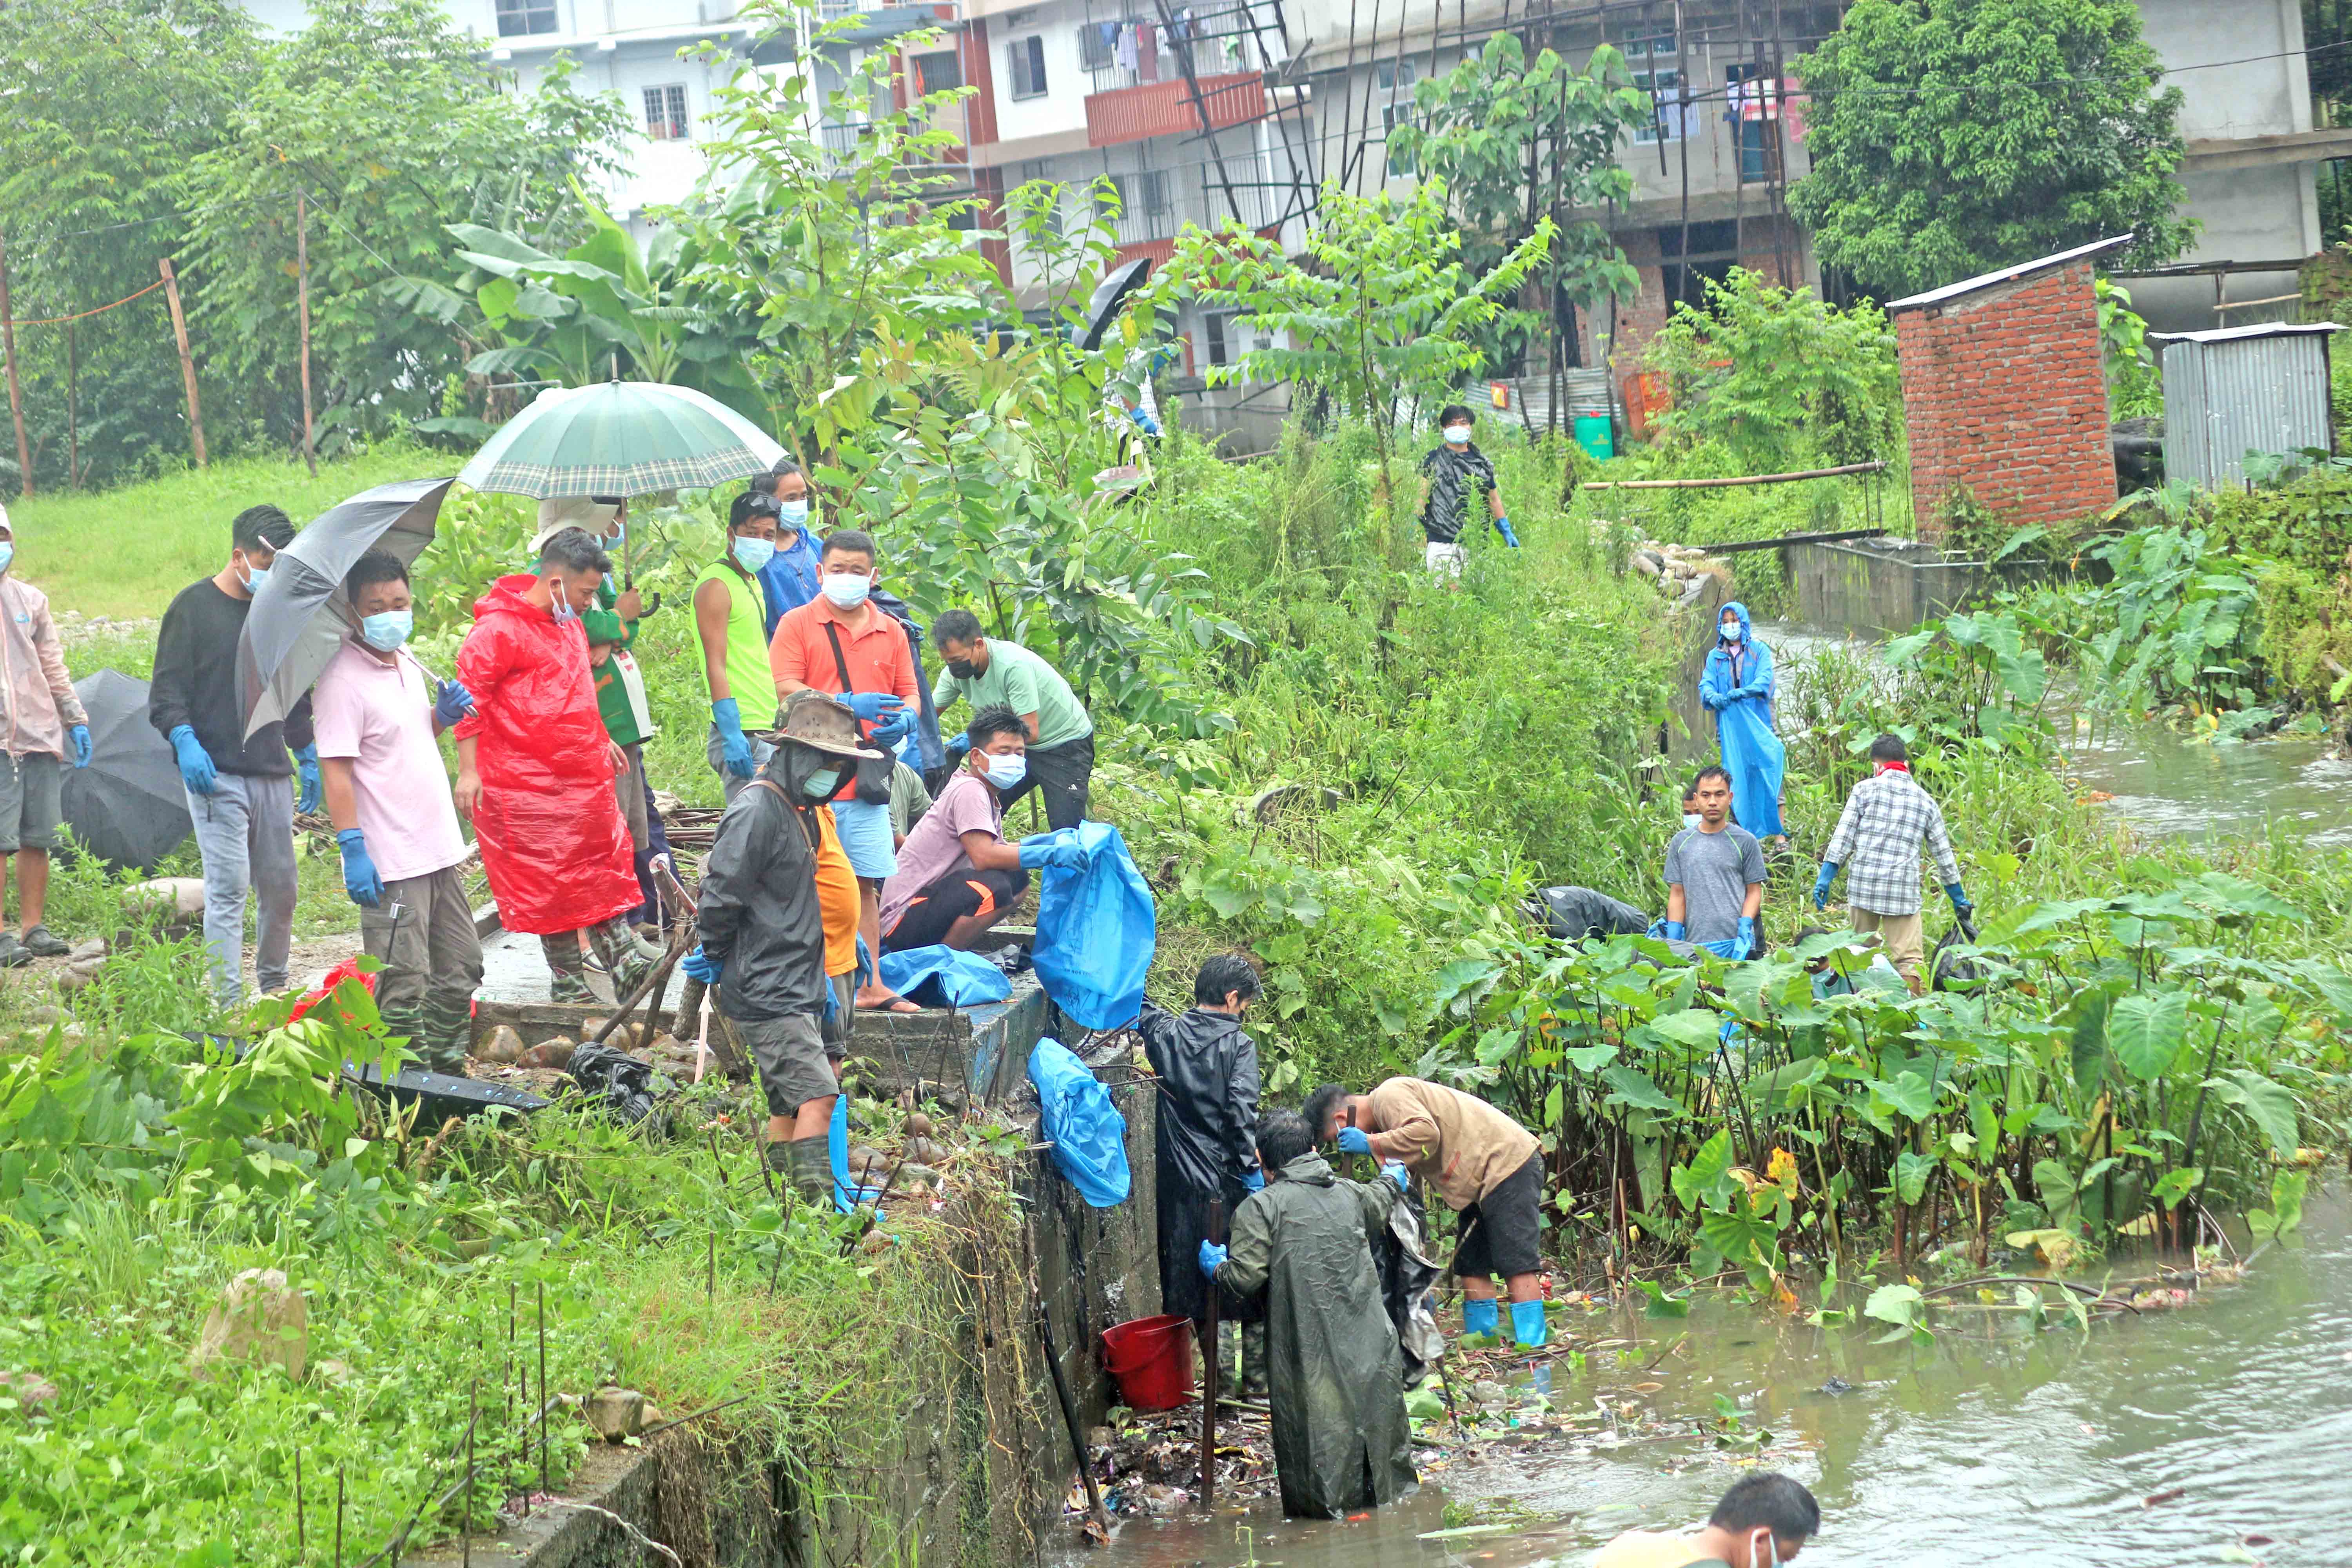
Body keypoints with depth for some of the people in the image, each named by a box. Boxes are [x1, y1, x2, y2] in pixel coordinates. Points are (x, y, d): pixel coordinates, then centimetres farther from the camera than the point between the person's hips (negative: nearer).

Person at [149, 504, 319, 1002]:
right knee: (229, 888, -11)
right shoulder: (194, 607, -1)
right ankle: (229, 1005, -11)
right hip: (216, 774, -6)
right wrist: (185, 741, -19)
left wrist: (308, 758, 23)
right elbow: (167, 690, -4)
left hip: (272, 774, 6)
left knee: (280, 887, 6)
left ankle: (273, 986, 22)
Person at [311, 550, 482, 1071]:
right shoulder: (342, 679, -14)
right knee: (403, 984, -7)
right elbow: (335, 772, -18)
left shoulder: (407, 666, 11)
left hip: (438, 848, 9)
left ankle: (448, 1069, 29)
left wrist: (442, 715, 6)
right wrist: (353, 849, -24)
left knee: (460, 970, 17)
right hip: (390, 861, -9)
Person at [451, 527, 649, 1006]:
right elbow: (471, 697, -14)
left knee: (603, 865, 7)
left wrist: (601, 740, 36)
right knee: (551, 881, -3)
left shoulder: (569, 626, 15)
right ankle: (566, 979, 4)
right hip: (527, 784, -9)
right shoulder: (499, 629, -14)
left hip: (583, 777, 9)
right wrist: (469, 770, -17)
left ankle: (622, 962, 10)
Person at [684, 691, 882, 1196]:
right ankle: (820, 1203, -20)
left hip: (797, 990, 10)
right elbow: (722, 894, -18)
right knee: (817, 1095, -17)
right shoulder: (757, 810, -17)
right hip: (766, 993, -10)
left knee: (788, 1105, 12)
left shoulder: (801, 811, 15)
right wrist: (716, 958, -5)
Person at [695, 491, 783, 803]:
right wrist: (732, 736, -22)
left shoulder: (752, 581, 19)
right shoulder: (716, 584, -9)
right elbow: (716, 666, -16)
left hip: (766, 729, 9)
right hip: (742, 732, -9)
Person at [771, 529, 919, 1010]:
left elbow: (909, 694, 17)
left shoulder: (891, 632, 15)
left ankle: (869, 984, 8)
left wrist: (903, 719, -7)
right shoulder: (797, 624, 0)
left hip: (866, 780, 4)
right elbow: (784, 689, -10)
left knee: (866, 882, 5)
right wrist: (847, 706, -19)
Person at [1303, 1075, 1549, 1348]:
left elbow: (1426, 1133, -31)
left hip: (1508, 1161, -11)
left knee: (1516, 1264, -13)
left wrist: (1371, 1143, -22)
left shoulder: (1389, 1096, -13)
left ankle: (1532, 1354, -16)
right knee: (1471, 1267, 10)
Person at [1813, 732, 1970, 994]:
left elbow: (1843, 838, -2)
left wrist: (1825, 878, 0)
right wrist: (1959, 899, 27)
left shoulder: (1864, 790, 6)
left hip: (1863, 884, 0)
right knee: (1908, 959, -3)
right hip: (1903, 890, 0)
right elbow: (1943, 854, 19)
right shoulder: (1925, 800, 13)